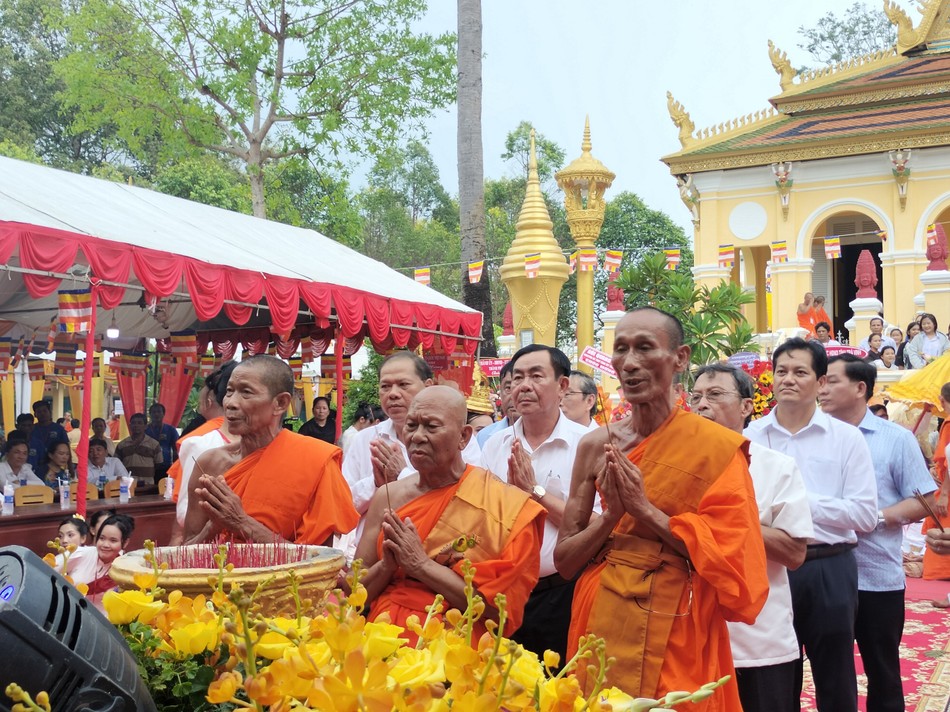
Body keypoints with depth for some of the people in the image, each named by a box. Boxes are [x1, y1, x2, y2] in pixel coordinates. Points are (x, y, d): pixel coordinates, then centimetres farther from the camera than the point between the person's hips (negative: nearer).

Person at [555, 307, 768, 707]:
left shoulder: (717, 447, -9)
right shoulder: (596, 445, 1)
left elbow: (731, 558, -12)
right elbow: (564, 561, 3)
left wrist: (646, 510, -18)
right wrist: (612, 514, -15)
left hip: (677, 631, -3)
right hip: (604, 624, 4)